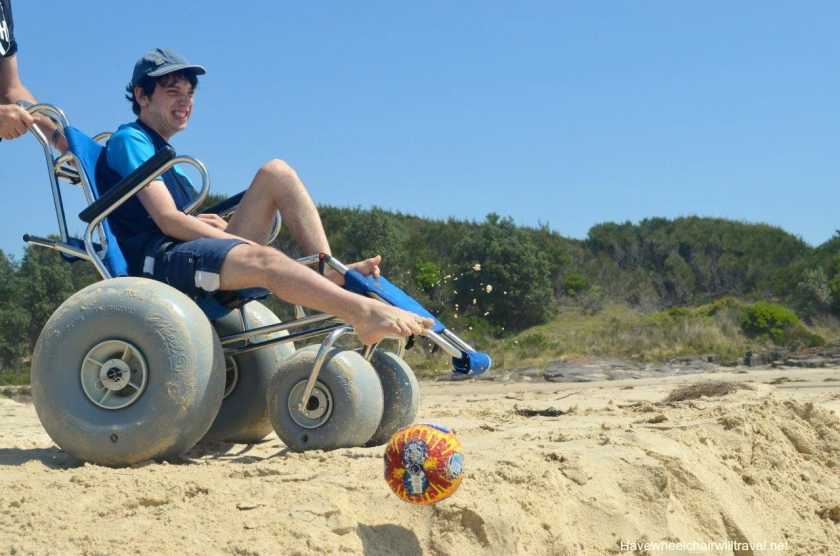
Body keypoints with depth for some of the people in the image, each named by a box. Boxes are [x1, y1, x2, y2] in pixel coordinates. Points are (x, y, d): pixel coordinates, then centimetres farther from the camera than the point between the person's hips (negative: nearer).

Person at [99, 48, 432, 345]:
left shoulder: (160, 153, 30)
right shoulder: (129, 141, 0)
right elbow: (168, 220, -12)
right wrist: (243, 240, -13)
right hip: (158, 259, -9)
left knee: (276, 172, 0)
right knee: (263, 259, -37)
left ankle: (330, 273, -18)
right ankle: (365, 313, -52)